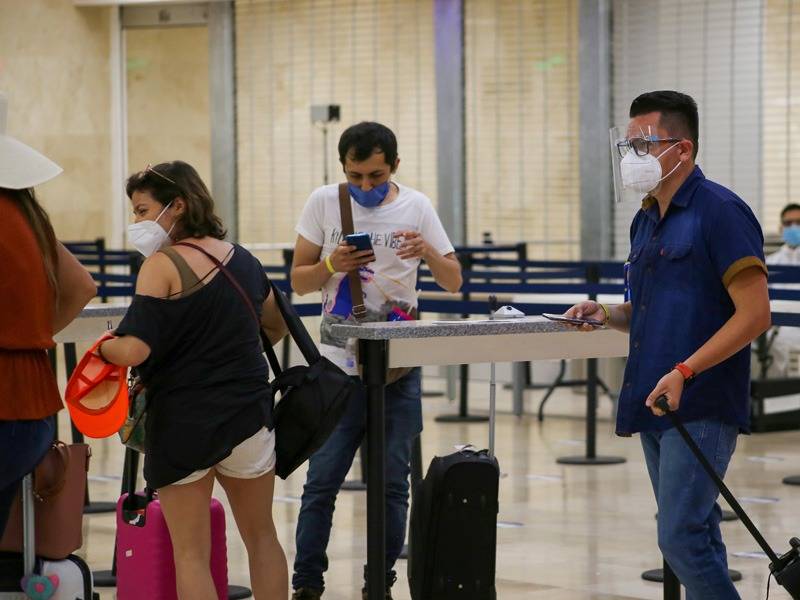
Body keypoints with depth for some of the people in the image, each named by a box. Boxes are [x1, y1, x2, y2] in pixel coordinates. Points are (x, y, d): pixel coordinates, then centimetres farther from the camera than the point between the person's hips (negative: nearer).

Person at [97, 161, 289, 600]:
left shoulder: (163, 265, -13)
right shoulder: (242, 259, 7)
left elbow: (134, 350, -20)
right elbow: (277, 326, 23)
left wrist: (102, 347, -1)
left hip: (183, 422, -5)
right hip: (249, 414, 5)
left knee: (190, 552, 3)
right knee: (261, 535, 19)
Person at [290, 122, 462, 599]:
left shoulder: (417, 207, 1)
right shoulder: (324, 203, 0)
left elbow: (454, 282, 3)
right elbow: (298, 281, 5)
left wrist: (428, 251, -17)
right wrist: (332, 265, -16)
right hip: (339, 365, -1)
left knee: (392, 482, 4)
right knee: (323, 480, -1)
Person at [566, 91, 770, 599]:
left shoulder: (719, 212, -11)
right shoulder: (646, 221, 16)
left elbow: (754, 315, -16)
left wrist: (684, 372, -22)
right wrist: (608, 314, 6)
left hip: (700, 409, -9)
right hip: (654, 406, 9)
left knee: (681, 538, -14)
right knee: (695, 538, 11)